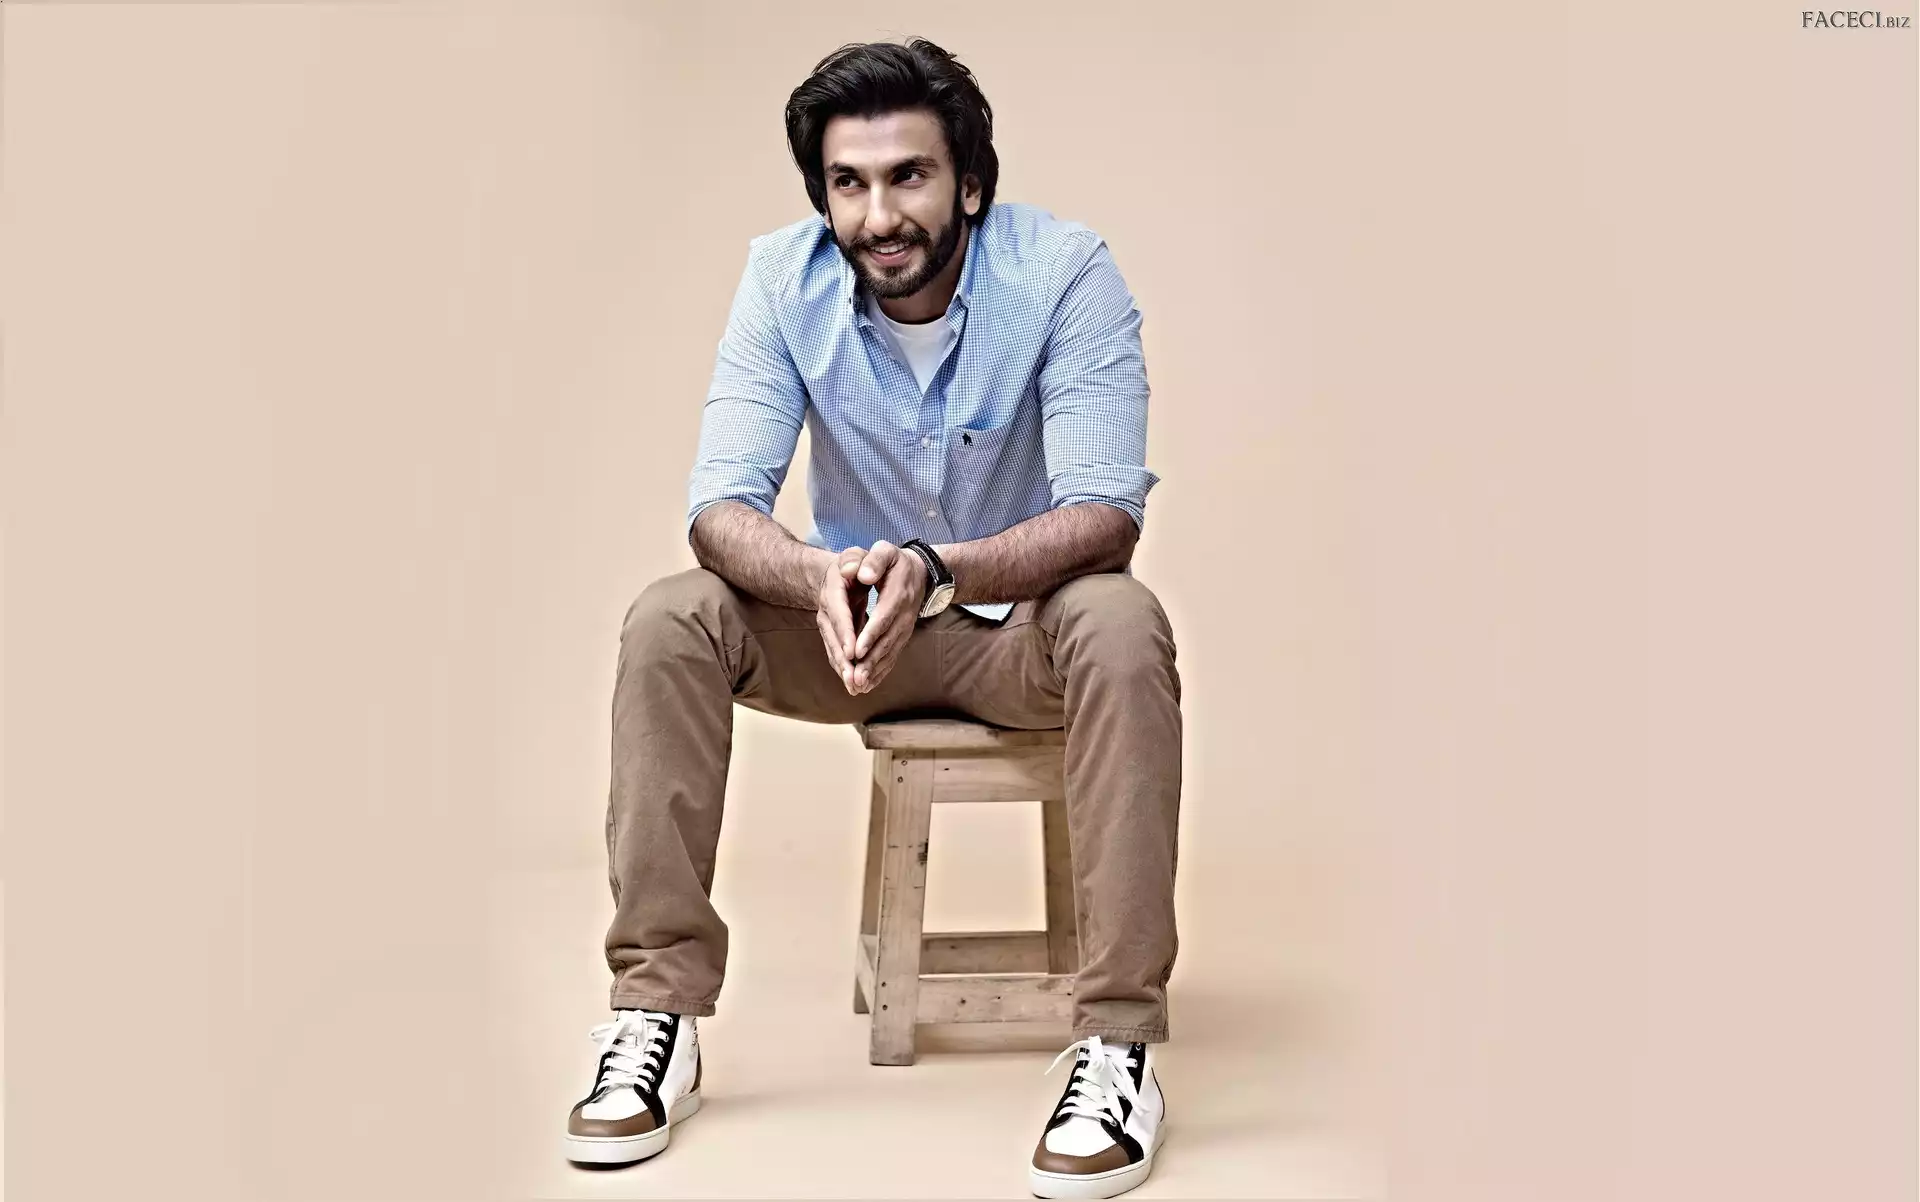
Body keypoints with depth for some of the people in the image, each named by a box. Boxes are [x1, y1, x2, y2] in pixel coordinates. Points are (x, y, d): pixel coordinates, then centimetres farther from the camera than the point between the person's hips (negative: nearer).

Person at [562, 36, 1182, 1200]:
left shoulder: (1064, 270, -20)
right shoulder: (785, 277, -12)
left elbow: (1106, 516, -26)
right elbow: (721, 505, -17)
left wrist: (936, 570, -44)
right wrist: (823, 578, -40)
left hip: (1025, 620, -2)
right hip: (851, 616, 3)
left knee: (1122, 622, -35)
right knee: (669, 619, -22)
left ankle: (1119, 1041, -30)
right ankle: (657, 1015, -16)